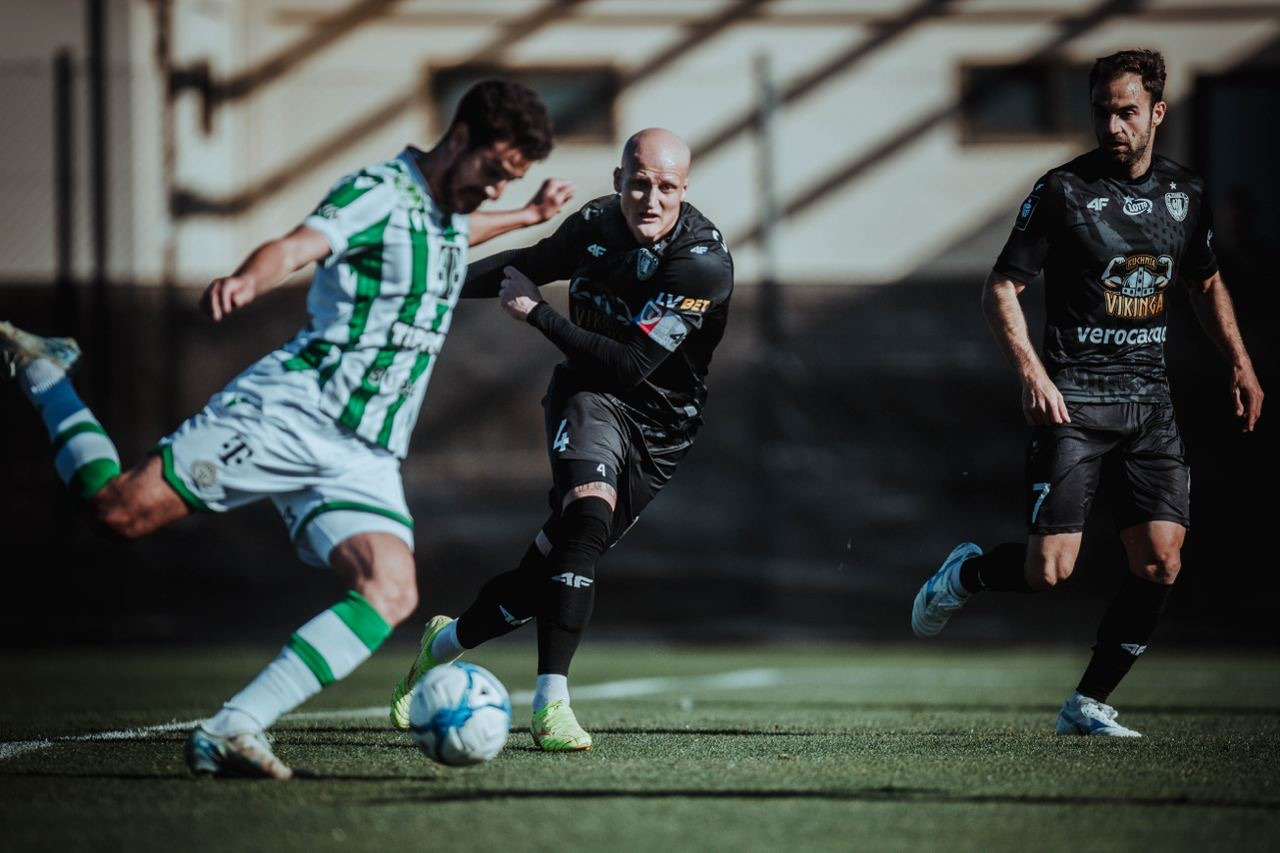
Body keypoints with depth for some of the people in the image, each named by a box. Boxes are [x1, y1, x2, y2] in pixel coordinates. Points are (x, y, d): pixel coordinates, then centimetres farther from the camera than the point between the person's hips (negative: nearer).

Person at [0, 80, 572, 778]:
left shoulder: (446, 210, 18)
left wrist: (530, 216, 46)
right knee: (120, 509, -13)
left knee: (391, 593, -19)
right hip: (290, 412, -7)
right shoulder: (378, 193, -8)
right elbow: (297, 246, -29)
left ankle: (229, 733, -23)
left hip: (365, 458, 7)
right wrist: (245, 281, -49)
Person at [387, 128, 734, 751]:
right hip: (589, 398, 1)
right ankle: (550, 704, -31)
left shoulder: (703, 263, -21)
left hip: (656, 430, -1)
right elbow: (530, 263, 16)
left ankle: (447, 641, 30)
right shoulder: (595, 225, -6)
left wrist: (536, 313, -20)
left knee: (552, 565, -1)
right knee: (589, 511, -29)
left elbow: (633, 365, -24)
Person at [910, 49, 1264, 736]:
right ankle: (965, 573, 20)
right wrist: (1032, 372, -19)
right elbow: (999, 290, -5)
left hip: (1149, 398, 5)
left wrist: (1239, 362, 15)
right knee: (1050, 570, -13)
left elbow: (1206, 282, 26)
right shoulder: (1063, 191, -7)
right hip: (1073, 401, -5)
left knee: (1160, 565, -6)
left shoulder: (1185, 192, 8)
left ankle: (1087, 704, 9)